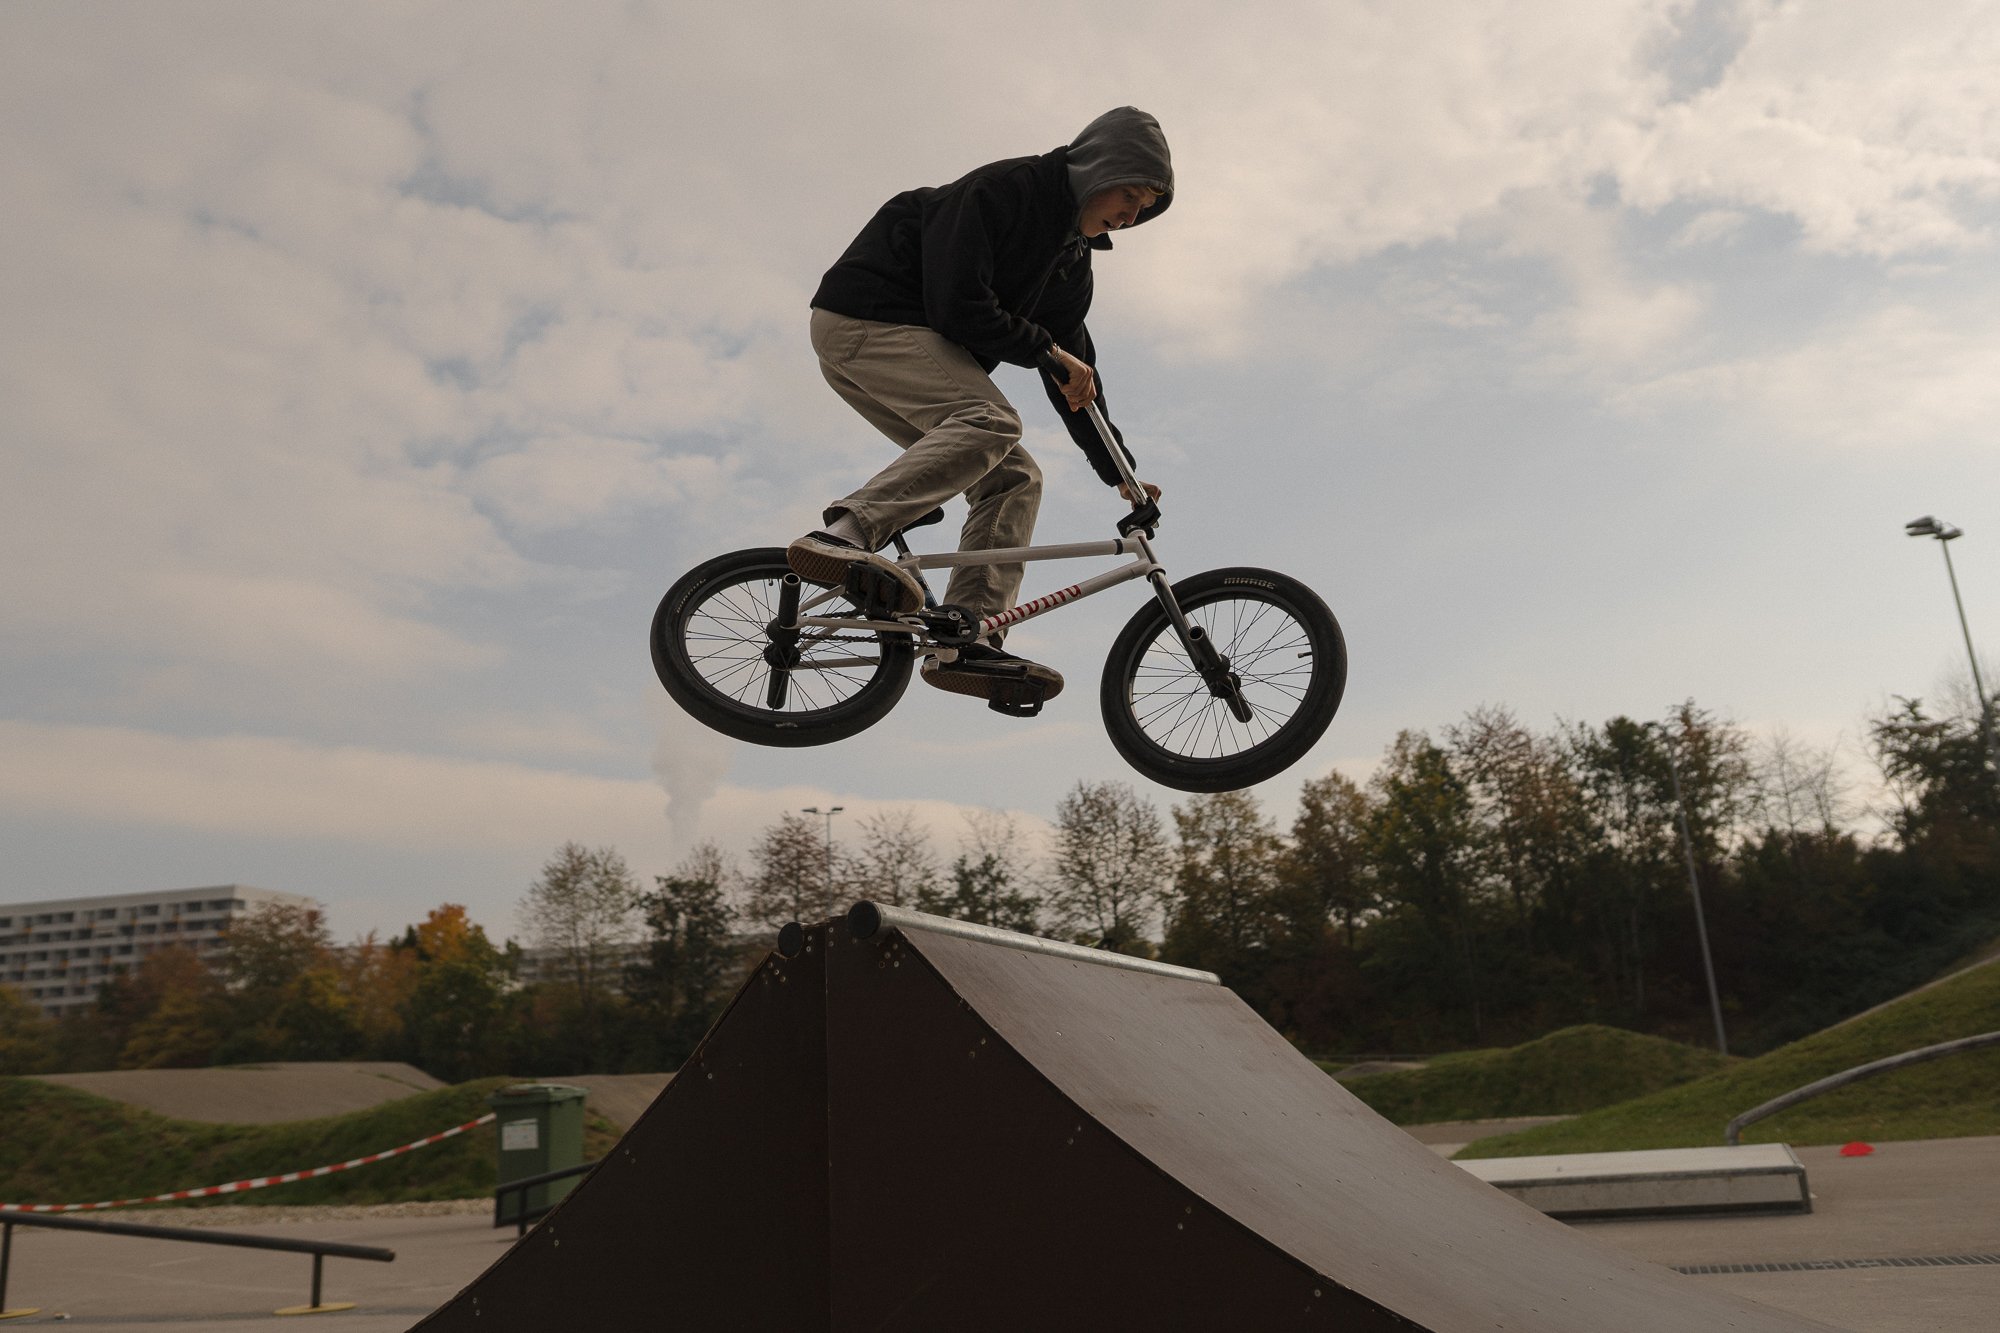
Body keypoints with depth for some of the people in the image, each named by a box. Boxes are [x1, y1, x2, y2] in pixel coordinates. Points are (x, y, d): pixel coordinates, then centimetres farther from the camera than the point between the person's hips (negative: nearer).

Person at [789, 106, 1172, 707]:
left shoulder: (1072, 256, 15)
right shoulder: (1004, 189, -12)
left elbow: (1074, 372, 17)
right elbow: (958, 305, -22)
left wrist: (1119, 471, 13)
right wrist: (1045, 348, -14)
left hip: (923, 347, 9)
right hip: (862, 321, -9)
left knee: (1015, 478, -2)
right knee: (991, 420, -32)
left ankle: (968, 640, -13)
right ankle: (844, 532, -44)